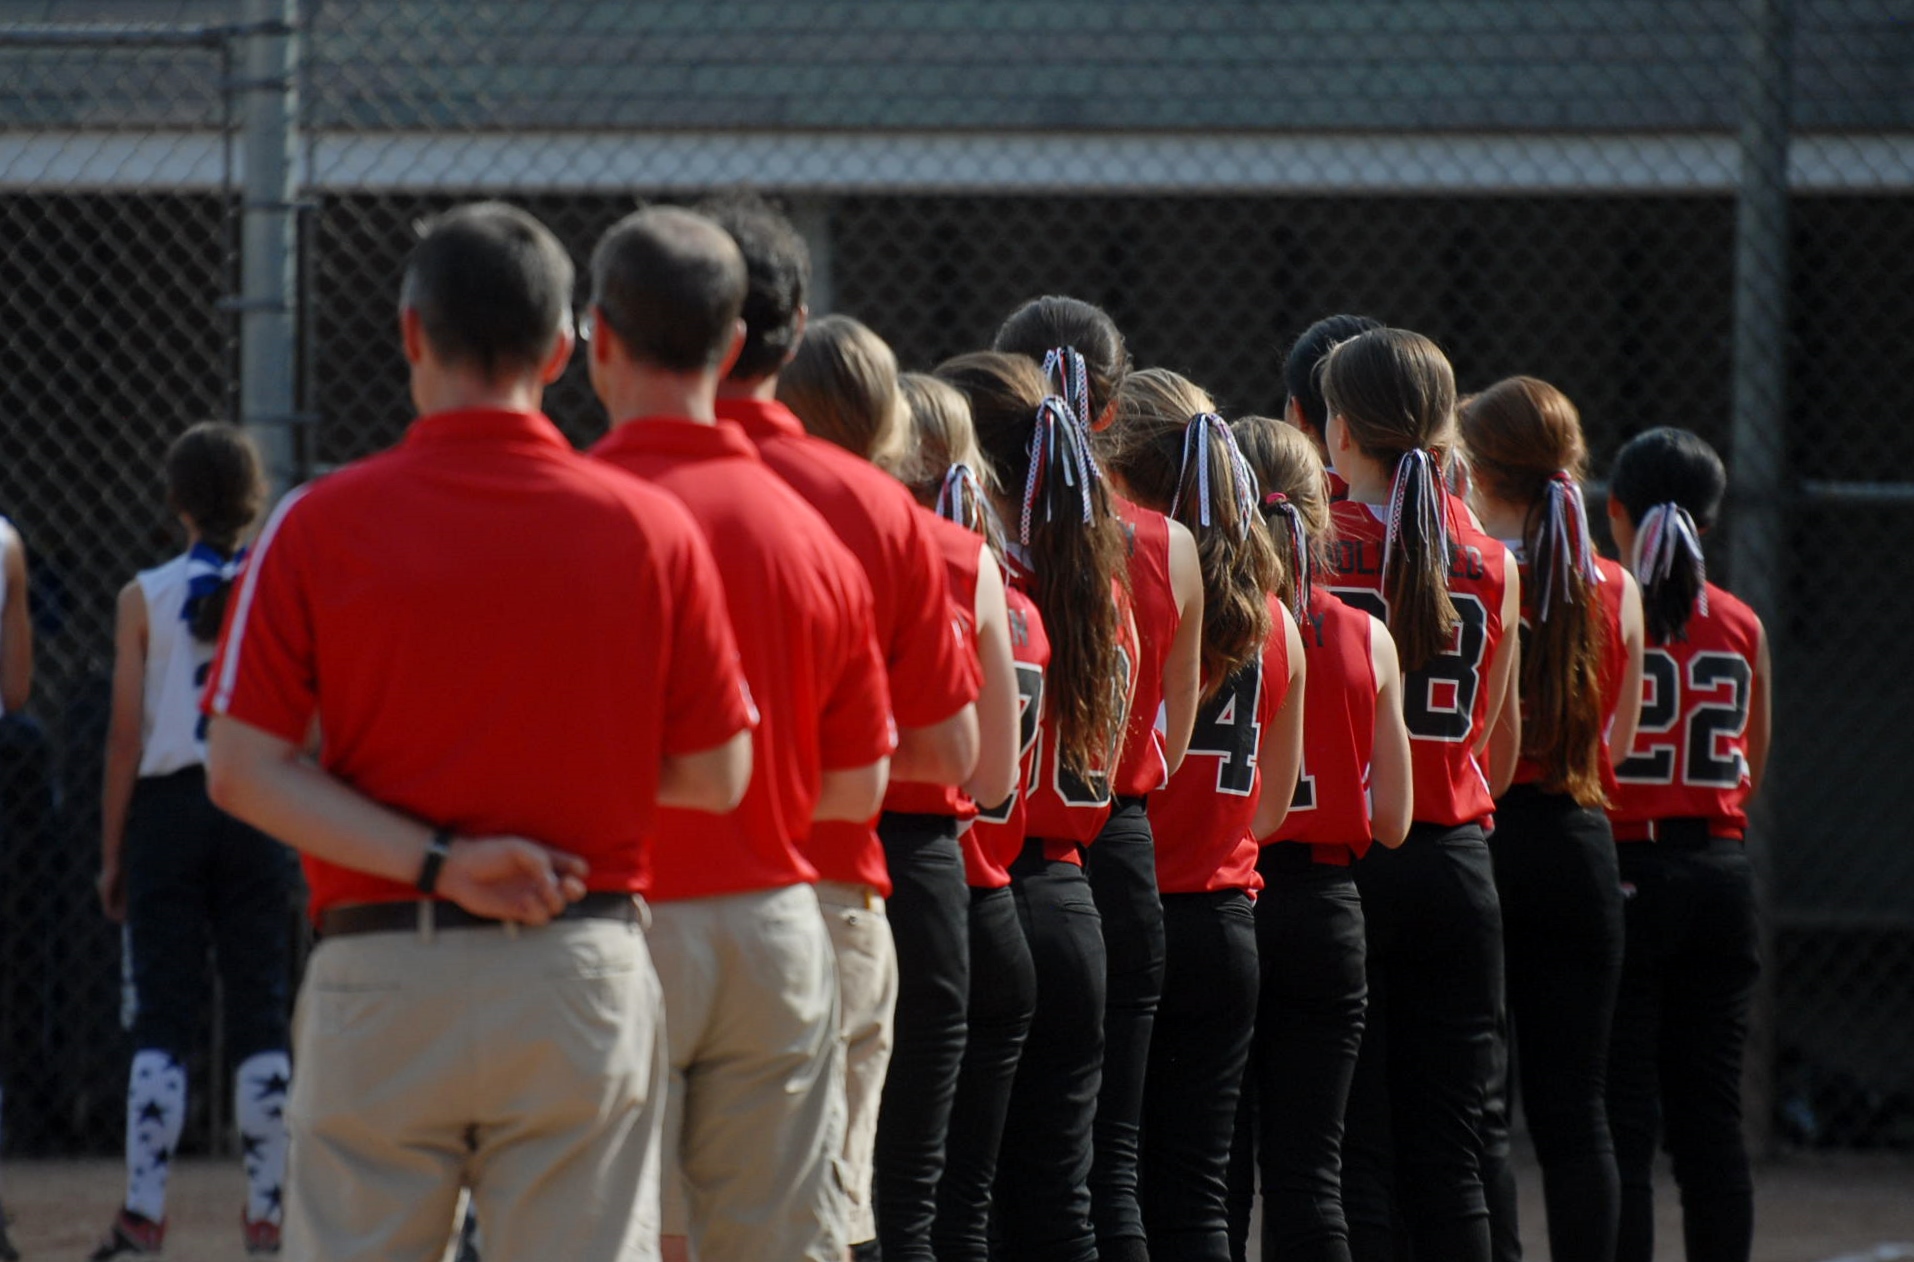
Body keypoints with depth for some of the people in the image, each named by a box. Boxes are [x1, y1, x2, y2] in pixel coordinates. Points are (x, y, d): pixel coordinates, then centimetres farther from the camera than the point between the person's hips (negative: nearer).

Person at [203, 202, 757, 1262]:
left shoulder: (319, 526, -2)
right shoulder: (653, 529, -1)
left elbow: (240, 768, -7)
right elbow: (717, 776, 3)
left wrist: (433, 861, -10)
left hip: (378, 974, 0)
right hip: (584, 977, 0)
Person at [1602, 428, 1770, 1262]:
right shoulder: (1742, 627, 4)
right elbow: (1750, 777, 13)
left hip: (1622, 871, -4)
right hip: (1721, 870, 4)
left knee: (1621, 1116, -2)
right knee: (1710, 1114, 10)